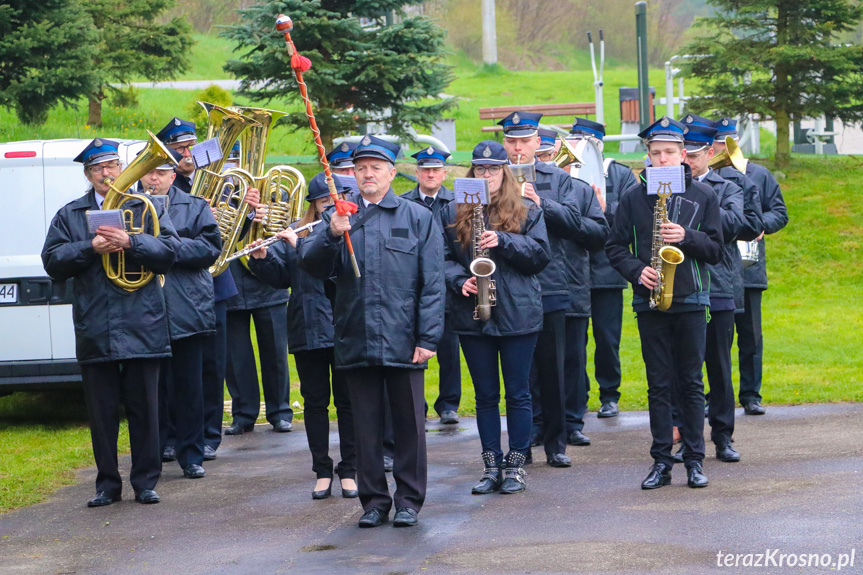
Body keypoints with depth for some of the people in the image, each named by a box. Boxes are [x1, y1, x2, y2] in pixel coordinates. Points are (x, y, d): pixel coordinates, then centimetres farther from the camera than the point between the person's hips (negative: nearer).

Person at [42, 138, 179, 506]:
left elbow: (168, 251, -3)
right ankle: (108, 484, 13)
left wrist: (131, 242, -18)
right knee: (102, 412, 5)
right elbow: (53, 261, 2)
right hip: (94, 330, 1)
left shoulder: (146, 208, 8)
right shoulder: (70, 216, 11)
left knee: (144, 408, 2)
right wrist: (91, 248, -12)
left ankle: (145, 482, 11)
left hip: (141, 324, -1)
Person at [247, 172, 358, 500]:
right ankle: (322, 471, 14)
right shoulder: (296, 232, 10)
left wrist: (302, 245, -18)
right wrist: (262, 258, -9)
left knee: (347, 401, 4)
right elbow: (281, 277, 9)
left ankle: (349, 471, 12)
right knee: (315, 402, 6)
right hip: (307, 331, 3)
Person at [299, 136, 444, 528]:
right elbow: (311, 265, -1)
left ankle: (408, 500, 14)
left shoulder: (418, 217, 4)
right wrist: (331, 234, -19)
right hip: (356, 343, 2)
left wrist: (428, 338, -8)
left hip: (403, 343, -2)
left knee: (409, 422, 4)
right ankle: (374, 500, 17)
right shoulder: (338, 217, 10)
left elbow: (432, 284, 0)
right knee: (365, 425, 8)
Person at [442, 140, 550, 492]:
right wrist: (459, 281, -12)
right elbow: (444, 258, 7)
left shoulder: (526, 210, 4)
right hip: (472, 315, 2)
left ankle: (515, 466, 10)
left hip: (518, 314, -2)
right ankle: (491, 466, 14)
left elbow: (541, 255, -3)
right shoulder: (454, 213, 8)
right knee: (485, 394, 7)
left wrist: (504, 241, -16)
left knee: (518, 393, 2)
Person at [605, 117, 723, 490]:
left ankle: (694, 460, 10)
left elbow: (716, 250, 3)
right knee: (659, 385, 3)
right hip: (650, 302, 1)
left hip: (690, 301, -1)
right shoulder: (633, 197, 4)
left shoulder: (702, 195, 3)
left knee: (691, 383, 3)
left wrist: (687, 237, -14)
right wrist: (637, 271, -9)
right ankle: (661, 462, 8)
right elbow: (615, 247, 7)